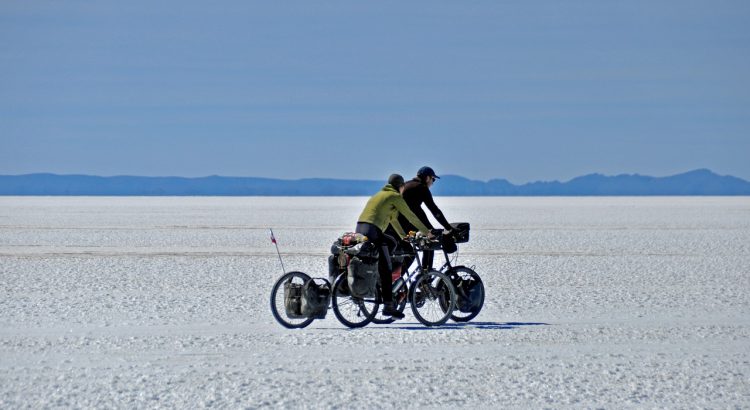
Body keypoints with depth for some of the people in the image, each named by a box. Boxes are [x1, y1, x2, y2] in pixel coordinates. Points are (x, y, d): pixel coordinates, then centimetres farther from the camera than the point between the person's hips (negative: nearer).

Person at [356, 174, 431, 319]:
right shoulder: (395, 197, 3)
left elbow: (392, 219, 38)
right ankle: (388, 305, -7)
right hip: (372, 231, -8)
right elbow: (411, 217, 7)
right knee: (386, 269, -4)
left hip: (359, 229, 8)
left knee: (391, 242, 28)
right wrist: (426, 232, 18)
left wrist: (404, 236, 45)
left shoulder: (380, 194, 29)